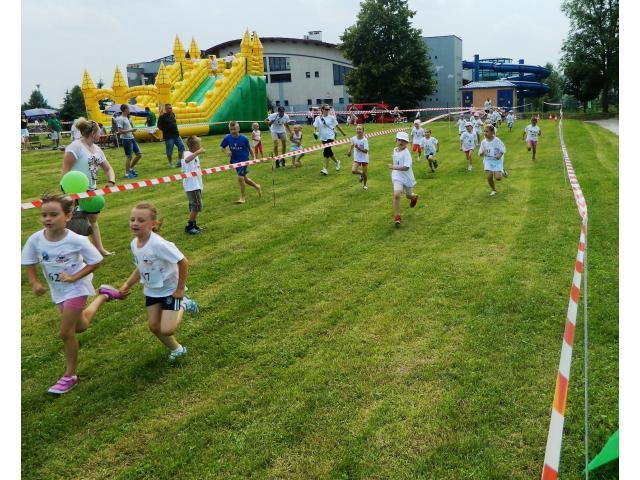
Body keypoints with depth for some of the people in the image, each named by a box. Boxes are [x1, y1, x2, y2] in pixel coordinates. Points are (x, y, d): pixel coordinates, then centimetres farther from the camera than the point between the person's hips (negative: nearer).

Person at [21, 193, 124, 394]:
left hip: (76, 288, -6)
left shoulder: (76, 240, -27)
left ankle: (70, 376, 15)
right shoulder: (35, 239, -16)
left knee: (66, 333, -5)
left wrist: (74, 277, -26)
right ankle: (103, 296, 46)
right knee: (80, 327, 22)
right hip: (57, 290, 6)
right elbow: (29, 262, 0)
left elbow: (96, 261, -19)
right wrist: (34, 283, -15)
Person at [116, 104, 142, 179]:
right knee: (128, 157, -3)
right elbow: (120, 131, -20)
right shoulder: (120, 119, -14)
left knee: (139, 154, 10)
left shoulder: (126, 118, 13)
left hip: (131, 138, 9)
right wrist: (130, 130, -20)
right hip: (126, 139, -9)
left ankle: (131, 168, 24)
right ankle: (127, 173, 8)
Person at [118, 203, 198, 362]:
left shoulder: (158, 244, -32)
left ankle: (183, 305, 14)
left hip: (170, 289, -7)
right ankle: (176, 349, 34)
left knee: (167, 330, -12)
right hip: (151, 291, 7)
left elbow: (183, 262, -27)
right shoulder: (134, 244, -7)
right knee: (154, 327, 10)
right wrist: (127, 284, -4)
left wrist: (180, 289, -19)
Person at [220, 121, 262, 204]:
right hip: (235, 161, 4)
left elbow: (249, 148, -2)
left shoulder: (244, 138, -15)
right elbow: (222, 147, 4)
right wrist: (226, 152, -15)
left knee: (240, 178, -12)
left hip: (244, 160, -4)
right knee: (244, 178, 16)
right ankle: (256, 186, 44)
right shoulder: (227, 138, -9)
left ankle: (242, 198, 4)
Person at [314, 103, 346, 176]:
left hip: (330, 137, -4)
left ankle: (326, 169, -13)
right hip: (323, 138, 4)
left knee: (326, 152, -16)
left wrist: (343, 133, 16)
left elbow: (337, 126, 9)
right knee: (328, 151, 13)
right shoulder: (318, 118, 2)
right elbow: (315, 126, -1)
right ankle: (337, 162, 40)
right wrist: (316, 132, -21)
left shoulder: (331, 117, 0)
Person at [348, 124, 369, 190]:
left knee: (364, 173, 5)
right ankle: (361, 174, 18)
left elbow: (366, 151, -26)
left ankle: (365, 185, 33)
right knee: (353, 171, -16)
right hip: (357, 158, 3)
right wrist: (349, 151, 17)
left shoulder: (365, 140, -20)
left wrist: (358, 148, -35)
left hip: (364, 158, -3)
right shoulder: (353, 138, -7)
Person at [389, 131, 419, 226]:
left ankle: (414, 197, 60)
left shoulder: (406, 153, -21)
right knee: (396, 195, -19)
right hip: (397, 177, 3)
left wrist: (394, 167, -33)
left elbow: (406, 167, -30)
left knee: (408, 195, 19)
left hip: (407, 177, -3)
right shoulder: (395, 150, 1)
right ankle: (397, 217, -10)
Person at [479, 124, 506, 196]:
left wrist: (500, 155, -25)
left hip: (497, 161, -3)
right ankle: (493, 190, 17)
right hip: (488, 161, 3)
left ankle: (502, 172, 24)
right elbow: (480, 153, 2)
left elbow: (503, 149, -6)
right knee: (489, 177, -8)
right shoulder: (483, 142, -4)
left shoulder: (497, 140, -13)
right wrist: (481, 153, -22)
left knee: (498, 178, -13)